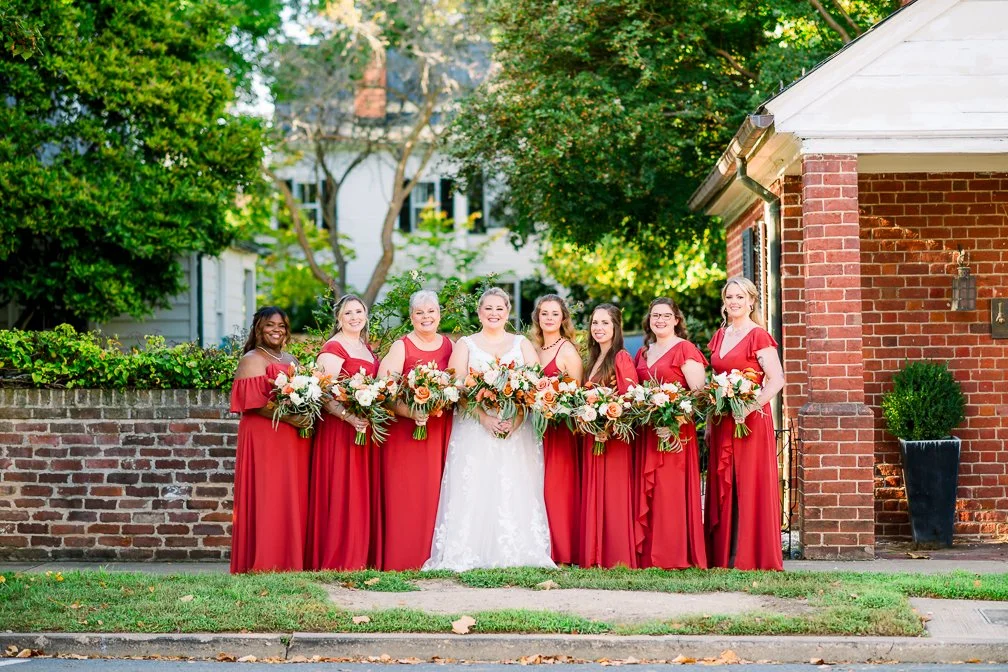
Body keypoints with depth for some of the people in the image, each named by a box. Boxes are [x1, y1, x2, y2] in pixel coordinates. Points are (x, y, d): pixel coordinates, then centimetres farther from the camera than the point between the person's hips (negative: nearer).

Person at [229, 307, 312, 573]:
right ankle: (265, 562, -6)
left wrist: (307, 416, 0)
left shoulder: (291, 360, 20)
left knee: (295, 498, 4)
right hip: (265, 438, -7)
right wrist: (288, 419, -22)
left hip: (293, 440, 7)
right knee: (268, 499, -8)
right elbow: (254, 402, -13)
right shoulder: (252, 360, -3)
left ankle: (292, 559, 8)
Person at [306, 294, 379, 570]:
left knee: (364, 494, 8)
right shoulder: (333, 348, -8)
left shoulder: (366, 348, 17)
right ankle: (340, 560, -4)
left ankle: (365, 556, 12)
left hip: (367, 430, 8)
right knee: (343, 494, -7)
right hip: (340, 429, -8)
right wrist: (349, 417, -31)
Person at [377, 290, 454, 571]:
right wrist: (411, 413, -24)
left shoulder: (449, 345, 11)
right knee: (407, 496, -5)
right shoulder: (401, 348, -3)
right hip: (406, 432, -4)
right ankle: (406, 559, 0)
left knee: (437, 493, 3)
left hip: (442, 430, 4)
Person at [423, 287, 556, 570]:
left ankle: (519, 554, -3)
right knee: (474, 491, -9)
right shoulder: (465, 344, 11)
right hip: (475, 430, -1)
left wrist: (515, 418, -14)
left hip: (518, 429, 1)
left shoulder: (522, 344, 15)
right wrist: (485, 418, -16)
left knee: (517, 492, -5)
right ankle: (469, 555, -10)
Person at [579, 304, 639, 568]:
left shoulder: (621, 358, -9)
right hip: (593, 438, 8)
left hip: (614, 439, -8)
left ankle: (618, 558, -3)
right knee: (593, 498, 8)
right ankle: (595, 556, 11)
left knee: (613, 496, -6)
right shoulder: (594, 360, 17)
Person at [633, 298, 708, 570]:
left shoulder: (685, 349, -3)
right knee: (647, 492, 4)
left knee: (671, 492, -8)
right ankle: (648, 555, 8)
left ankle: (675, 556, -4)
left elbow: (699, 393, -11)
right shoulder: (642, 353, 18)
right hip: (647, 432, 7)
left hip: (676, 432, -6)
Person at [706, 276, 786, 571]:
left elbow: (777, 380, -14)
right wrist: (710, 419, 12)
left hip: (750, 420, -7)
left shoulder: (758, 336, -7)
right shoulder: (719, 336, 14)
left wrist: (750, 407, -21)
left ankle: (752, 557, -1)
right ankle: (724, 555, 12)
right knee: (722, 487, 7)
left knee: (749, 486, -5)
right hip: (722, 423, 7)